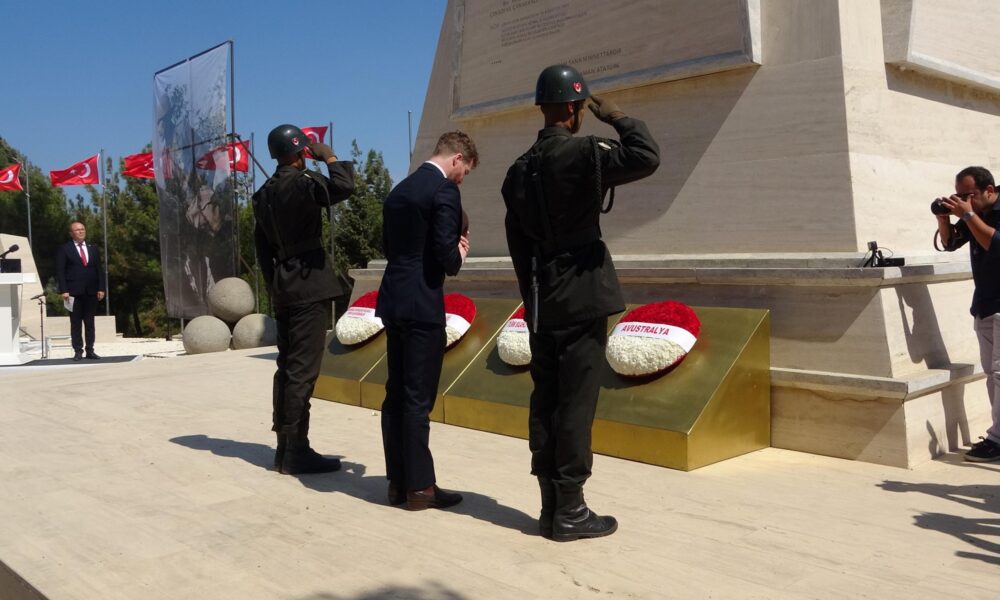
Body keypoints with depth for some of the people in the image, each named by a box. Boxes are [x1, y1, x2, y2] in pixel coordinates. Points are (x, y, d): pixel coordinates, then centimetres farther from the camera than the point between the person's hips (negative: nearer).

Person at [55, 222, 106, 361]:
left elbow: (99, 270, 11)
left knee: (90, 322, 6)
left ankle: (90, 350, 9)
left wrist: (101, 288, 1)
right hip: (74, 292, -3)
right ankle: (78, 351, 4)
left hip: (91, 292, 3)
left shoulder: (93, 248, 14)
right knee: (76, 323, 0)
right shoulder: (64, 249, 2)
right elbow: (60, 271, -3)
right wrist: (63, 290, -12)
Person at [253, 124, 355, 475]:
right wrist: (328, 156, -10)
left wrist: (273, 284, 20)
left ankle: (284, 446, 17)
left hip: (283, 288, 9)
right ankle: (296, 451, -5)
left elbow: (262, 246, 16)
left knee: (288, 367, 11)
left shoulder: (265, 193, 14)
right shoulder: (301, 183, -12)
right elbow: (344, 186, -28)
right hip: (308, 287, -9)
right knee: (303, 371, -7)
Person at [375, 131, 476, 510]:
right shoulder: (444, 190, -11)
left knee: (396, 394, 11)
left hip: (394, 301, 8)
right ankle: (420, 487, 6)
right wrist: (458, 257, 4)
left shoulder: (398, 190, 15)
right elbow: (445, 251, -19)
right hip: (422, 305, -8)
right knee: (418, 399, -3)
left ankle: (398, 481, 19)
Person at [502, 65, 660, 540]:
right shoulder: (581, 153, -11)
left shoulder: (520, 168, 12)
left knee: (545, 402, 10)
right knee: (576, 404, -3)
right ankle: (570, 512, 3)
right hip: (580, 298, -7)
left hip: (540, 303, 8)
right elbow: (646, 157, -20)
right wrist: (618, 119, -3)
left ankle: (551, 506, 17)